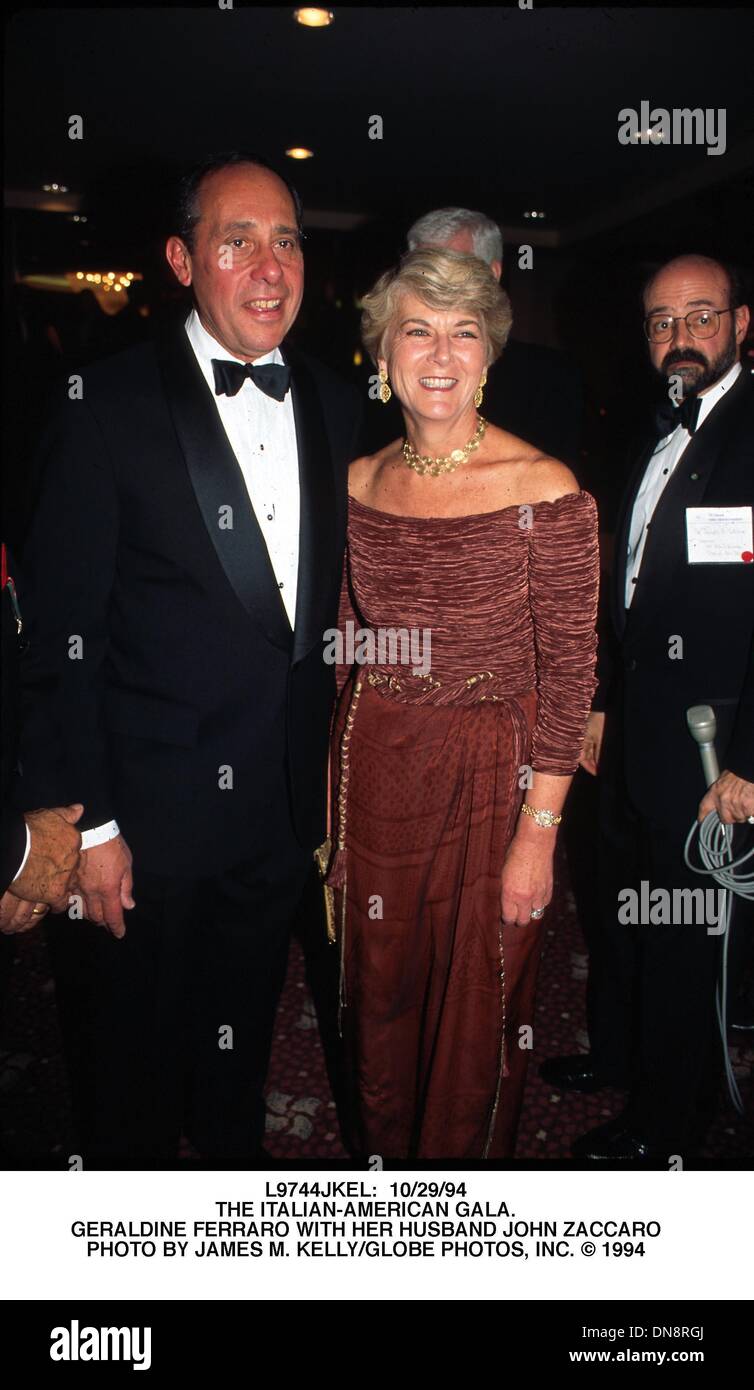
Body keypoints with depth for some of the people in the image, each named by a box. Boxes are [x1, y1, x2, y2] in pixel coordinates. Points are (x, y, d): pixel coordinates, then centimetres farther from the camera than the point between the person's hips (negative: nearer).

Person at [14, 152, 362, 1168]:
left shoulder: (334, 404, 4)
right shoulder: (113, 405, -12)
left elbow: (340, 596, 8)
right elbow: (61, 632, -13)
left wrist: (331, 764, 6)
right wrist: (84, 821, -14)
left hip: (284, 803, 4)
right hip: (151, 808, -4)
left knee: (244, 1032, 24)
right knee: (133, 1051, 16)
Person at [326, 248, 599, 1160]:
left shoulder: (544, 488, -12)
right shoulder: (360, 484, 2)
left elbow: (570, 670, -11)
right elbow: (351, 655, 9)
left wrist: (539, 833, -13)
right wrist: (337, 808, 9)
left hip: (492, 775, -4)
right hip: (374, 772, 4)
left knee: (477, 1005, 12)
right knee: (379, 996, 19)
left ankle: (465, 1155, 41)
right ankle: (379, 1156, 46)